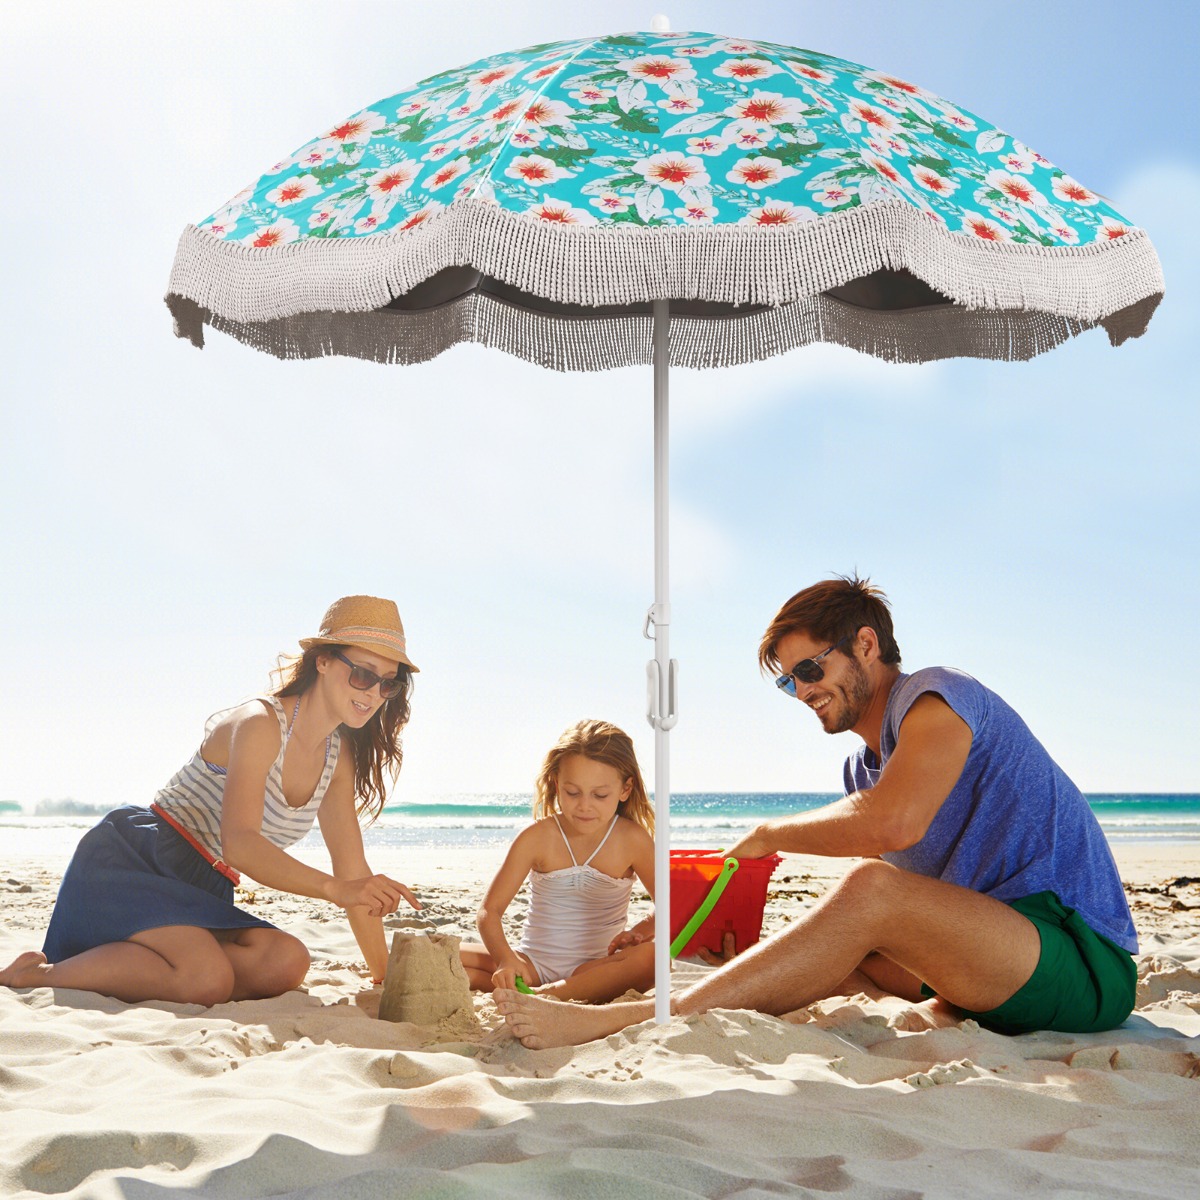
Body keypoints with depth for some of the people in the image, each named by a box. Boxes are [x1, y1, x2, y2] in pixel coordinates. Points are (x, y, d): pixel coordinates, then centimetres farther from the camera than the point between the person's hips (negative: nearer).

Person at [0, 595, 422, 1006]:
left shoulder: (340, 756, 8)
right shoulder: (259, 724, -15)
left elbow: (353, 872, 8)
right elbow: (238, 842, -28)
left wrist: (386, 977, 1)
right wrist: (333, 888, -38)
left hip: (198, 894, 8)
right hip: (133, 862, -7)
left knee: (286, 964, -21)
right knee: (209, 979, -32)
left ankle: (107, 974, -8)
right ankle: (37, 973, -12)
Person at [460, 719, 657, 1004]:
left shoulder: (632, 840, -6)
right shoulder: (537, 837, -7)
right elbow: (490, 910, -9)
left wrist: (638, 931, -21)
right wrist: (506, 959, -28)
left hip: (595, 968, 0)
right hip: (532, 964, 1)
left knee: (653, 956, -35)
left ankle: (543, 996, -37)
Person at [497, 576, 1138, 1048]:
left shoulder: (935, 696, -10)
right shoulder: (863, 767, 17)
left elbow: (892, 824, -28)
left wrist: (768, 834, -12)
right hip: (993, 968, 10)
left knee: (871, 890, -28)